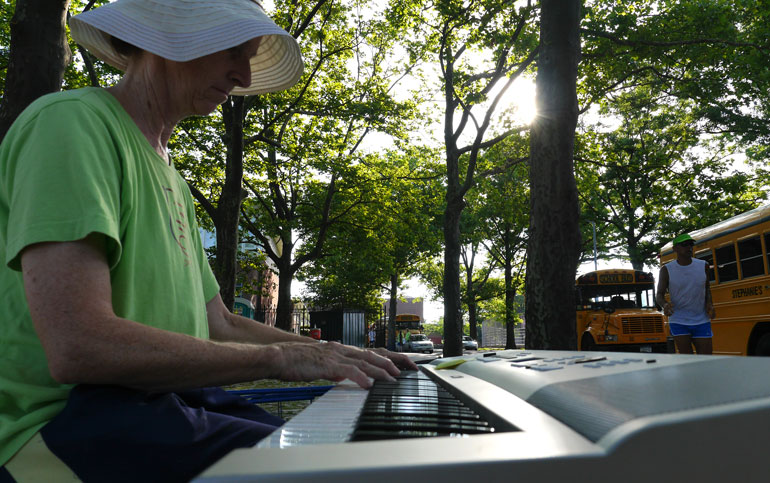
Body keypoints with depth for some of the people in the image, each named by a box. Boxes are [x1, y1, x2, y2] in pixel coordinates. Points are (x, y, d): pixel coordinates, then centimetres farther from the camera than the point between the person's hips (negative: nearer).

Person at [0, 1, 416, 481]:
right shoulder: (72, 122, -11)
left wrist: (342, 357, 8)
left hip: (172, 399, 8)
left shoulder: (172, 182, 19)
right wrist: (280, 357, -18)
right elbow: (77, 347, -23)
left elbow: (220, 325, 19)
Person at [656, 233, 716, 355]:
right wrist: (664, 304, -27)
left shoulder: (703, 265, 3)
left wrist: (709, 304, -2)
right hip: (678, 322, -2)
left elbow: (707, 288, 17)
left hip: (701, 322, 2)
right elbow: (659, 295, -4)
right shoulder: (667, 270, -6)